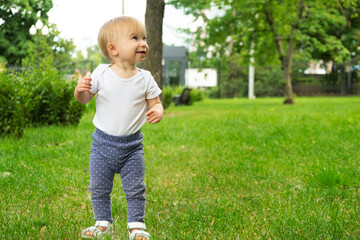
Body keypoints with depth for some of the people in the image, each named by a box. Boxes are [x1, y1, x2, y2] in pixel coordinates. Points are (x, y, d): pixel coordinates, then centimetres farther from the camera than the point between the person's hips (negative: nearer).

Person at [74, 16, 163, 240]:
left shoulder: (145, 78, -6)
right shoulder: (101, 74, -7)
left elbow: (155, 103, 2)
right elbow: (84, 99, 3)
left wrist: (157, 111, -21)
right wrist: (81, 89, -19)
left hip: (132, 144, 0)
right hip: (103, 143, 0)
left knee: (135, 189, 5)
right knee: (99, 188, 11)